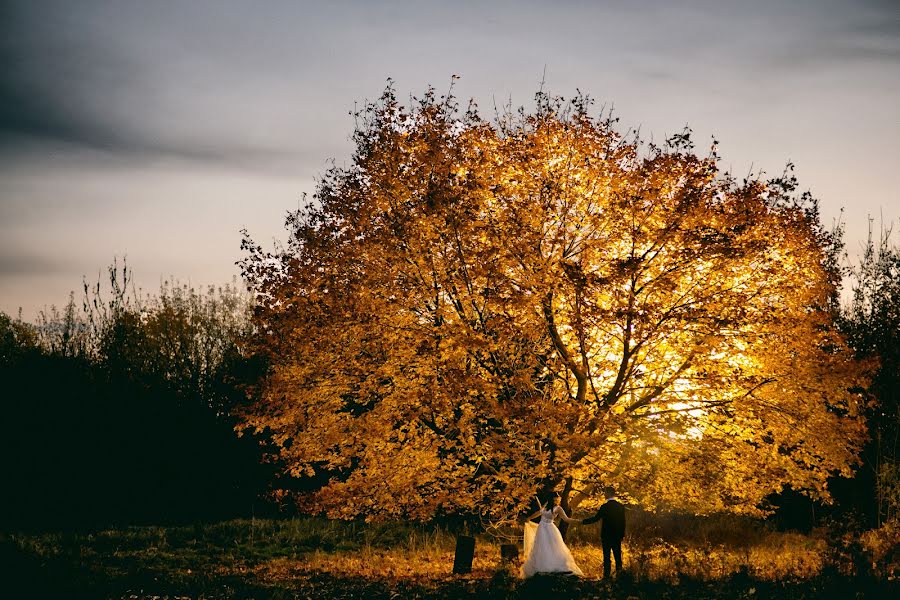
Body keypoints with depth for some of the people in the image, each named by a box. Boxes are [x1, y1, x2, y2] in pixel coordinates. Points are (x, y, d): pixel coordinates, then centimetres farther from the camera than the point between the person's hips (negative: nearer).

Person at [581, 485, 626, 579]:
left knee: (606, 556, 0)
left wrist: (583, 521, -1)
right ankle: (619, 573, 9)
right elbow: (623, 521, 6)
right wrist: (622, 534, 15)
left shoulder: (605, 507, -14)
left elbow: (596, 518, -11)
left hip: (607, 535, -4)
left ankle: (607, 575, -2)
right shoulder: (621, 506, 2)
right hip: (618, 535, 4)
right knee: (618, 555, 10)